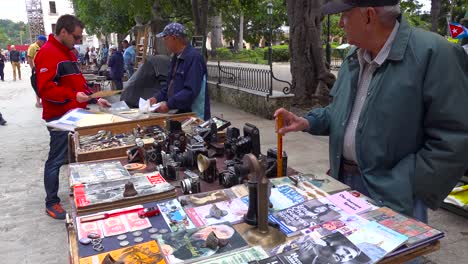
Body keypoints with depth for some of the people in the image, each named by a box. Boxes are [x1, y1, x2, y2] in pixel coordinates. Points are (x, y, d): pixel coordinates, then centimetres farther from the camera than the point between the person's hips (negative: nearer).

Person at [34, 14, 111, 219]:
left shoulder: (68, 53, 16)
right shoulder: (48, 53, -15)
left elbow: (78, 82, 21)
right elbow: (45, 88, -23)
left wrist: (95, 98, 10)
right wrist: (73, 96, -29)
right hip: (60, 118, -10)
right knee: (56, 160, 0)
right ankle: (51, 203, 12)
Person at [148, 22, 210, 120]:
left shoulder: (194, 57, -17)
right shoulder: (176, 57, 13)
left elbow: (191, 91, -25)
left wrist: (169, 104, -24)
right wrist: (157, 98, 7)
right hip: (177, 113, 8)